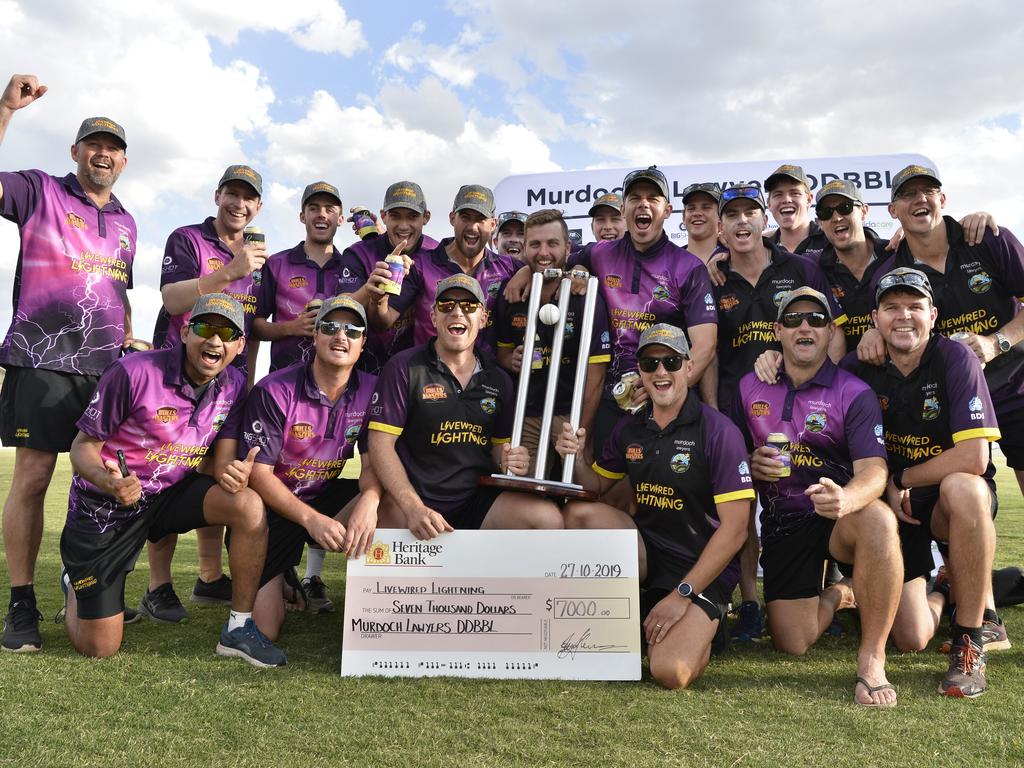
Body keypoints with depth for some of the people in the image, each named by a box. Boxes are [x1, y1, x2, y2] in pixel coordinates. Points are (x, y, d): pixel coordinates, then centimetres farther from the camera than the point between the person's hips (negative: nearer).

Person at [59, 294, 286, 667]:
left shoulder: (234, 386, -7)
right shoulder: (132, 373, -21)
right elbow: (84, 445, -13)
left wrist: (229, 471, -20)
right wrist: (108, 482, -35)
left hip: (171, 494, 4)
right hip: (106, 506, -3)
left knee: (249, 504, -27)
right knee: (99, 647, -2)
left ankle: (239, 628, -12)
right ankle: (76, 583, 35)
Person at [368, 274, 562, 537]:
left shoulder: (498, 381, 12)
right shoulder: (405, 367, -1)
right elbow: (381, 444, -7)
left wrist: (507, 460, -6)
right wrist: (414, 508, -20)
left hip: (474, 500, 4)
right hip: (411, 499, -4)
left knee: (548, 518, -19)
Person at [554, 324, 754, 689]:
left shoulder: (718, 431, -13)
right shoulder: (630, 428, 4)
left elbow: (734, 529, -16)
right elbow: (596, 484, 15)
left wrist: (682, 594, -18)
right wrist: (574, 457, -9)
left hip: (702, 568, -5)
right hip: (645, 550, 5)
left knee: (670, 671, -25)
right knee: (578, 512, -20)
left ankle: (701, 627, 11)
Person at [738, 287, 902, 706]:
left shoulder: (854, 393, -7)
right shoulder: (749, 387, 4)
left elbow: (874, 470, -19)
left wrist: (846, 498, -42)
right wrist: (751, 465, -11)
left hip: (839, 516, -2)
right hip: (782, 522, 3)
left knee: (878, 519, -39)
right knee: (792, 644, -5)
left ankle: (872, 657, -23)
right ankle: (837, 595, 31)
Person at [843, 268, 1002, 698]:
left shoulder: (956, 358, -16)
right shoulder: (860, 368, -7)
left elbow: (973, 458, -23)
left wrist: (901, 480, -13)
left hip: (955, 501, -2)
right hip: (891, 505, 2)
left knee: (963, 487, -40)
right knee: (911, 640, -7)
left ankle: (970, 639, -22)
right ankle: (937, 596, 32)